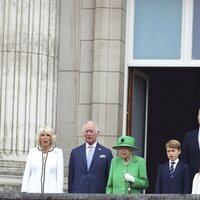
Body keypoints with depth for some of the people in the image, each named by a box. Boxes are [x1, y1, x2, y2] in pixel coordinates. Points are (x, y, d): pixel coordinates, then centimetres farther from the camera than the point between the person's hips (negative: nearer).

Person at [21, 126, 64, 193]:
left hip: (51, 192, -1)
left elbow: (60, 175, 1)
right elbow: (26, 174, 10)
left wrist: (58, 194, -8)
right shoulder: (32, 152, 11)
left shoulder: (58, 152, 6)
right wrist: (24, 192, 0)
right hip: (33, 191, 1)